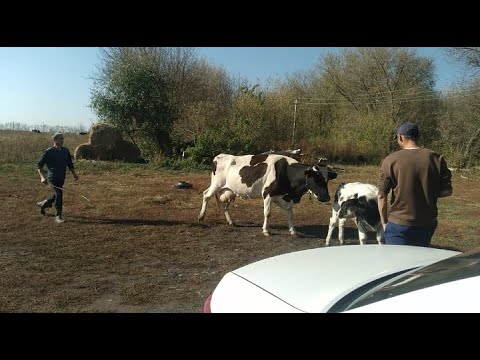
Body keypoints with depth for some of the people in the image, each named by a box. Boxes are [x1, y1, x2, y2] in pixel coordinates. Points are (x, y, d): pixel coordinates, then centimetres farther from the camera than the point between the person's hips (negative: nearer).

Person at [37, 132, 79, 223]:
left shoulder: (66, 151, 8)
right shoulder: (49, 152, -9)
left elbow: (70, 164, 18)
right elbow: (39, 164, -6)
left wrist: (74, 173, 7)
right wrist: (42, 176, -16)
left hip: (61, 178, 6)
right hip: (53, 177, -6)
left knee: (55, 195, 17)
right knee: (58, 195, -12)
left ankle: (43, 204, 45)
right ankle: (58, 216, -1)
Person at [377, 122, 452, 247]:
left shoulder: (390, 160, -11)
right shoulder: (436, 159, -4)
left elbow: (381, 195, -10)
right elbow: (447, 191, -1)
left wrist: (384, 222, 1)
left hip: (398, 225, -3)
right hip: (427, 223, 4)